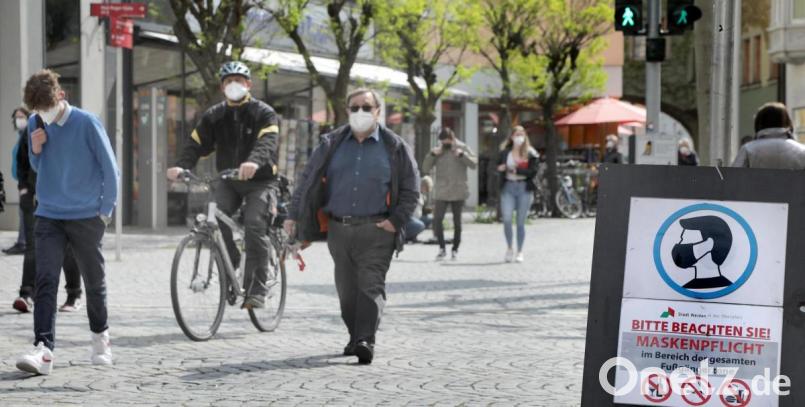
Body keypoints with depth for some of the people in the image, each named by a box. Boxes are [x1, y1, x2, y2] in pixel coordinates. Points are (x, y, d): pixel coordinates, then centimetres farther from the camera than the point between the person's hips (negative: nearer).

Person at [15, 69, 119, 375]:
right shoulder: (36, 124, 4)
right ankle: (44, 350, -18)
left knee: (94, 282, 10)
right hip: (48, 217, 3)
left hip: (86, 218, -3)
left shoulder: (86, 123, -10)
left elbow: (110, 168, -5)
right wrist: (36, 150, -4)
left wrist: (106, 210, -3)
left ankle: (100, 338, 31)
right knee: (45, 282, -11)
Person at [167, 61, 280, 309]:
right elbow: (196, 144, -4)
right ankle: (230, 266, 0)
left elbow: (268, 141, -25)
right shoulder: (214, 116, 8)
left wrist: (254, 162, -48)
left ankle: (257, 291, -17)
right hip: (228, 181, 4)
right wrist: (181, 166, -26)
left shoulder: (264, 113, -5)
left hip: (259, 180, -4)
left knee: (255, 226, -21)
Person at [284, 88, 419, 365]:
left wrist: (396, 221, -5)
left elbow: (410, 190, 6)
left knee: (371, 285, -12)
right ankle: (355, 338, 22)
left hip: (376, 230, -3)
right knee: (347, 288, 9)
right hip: (339, 229, 3)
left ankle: (366, 341, -18)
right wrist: (293, 215, 6)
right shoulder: (332, 144, 10)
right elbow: (307, 180, 12)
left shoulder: (394, 147, 3)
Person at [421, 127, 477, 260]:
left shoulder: (462, 148, 2)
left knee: (457, 222, 8)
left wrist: (462, 155, -21)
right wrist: (432, 155, -12)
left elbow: (474, 163, -8)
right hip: (441, 193, 1)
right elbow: (425, 169, 1)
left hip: (458, 193, -1)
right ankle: (442, 248, 1)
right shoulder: (437, 150, 6)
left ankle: (455, 249, 20)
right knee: (437, 220, -12)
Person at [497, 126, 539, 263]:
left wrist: (516, 170, -15)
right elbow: (499, 167, 11)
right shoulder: (505, 152, 8)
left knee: (521, 222, 3)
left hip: (524, 188, -1)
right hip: (508, 187, 1)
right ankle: (509, 247, 9)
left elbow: (534, 171, -6)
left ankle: (520, 252, 16)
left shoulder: (531, 153, 3)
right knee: (507, 219, -12)